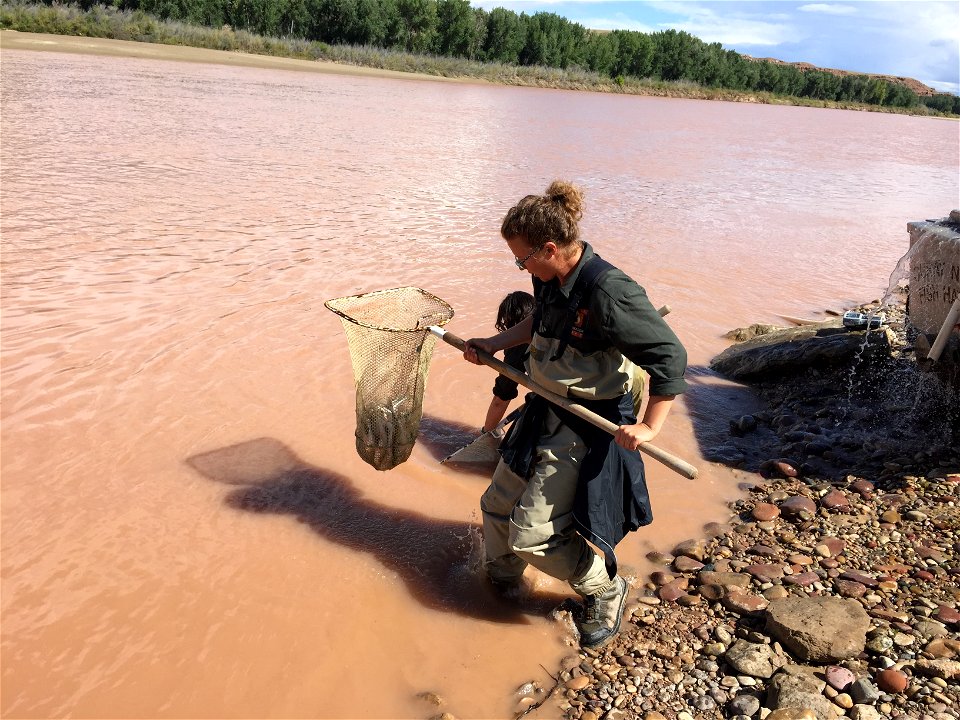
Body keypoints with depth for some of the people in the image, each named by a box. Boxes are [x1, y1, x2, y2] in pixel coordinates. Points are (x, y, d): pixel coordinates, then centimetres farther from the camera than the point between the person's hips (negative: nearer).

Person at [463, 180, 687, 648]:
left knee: (533, 534, -6)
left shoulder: (609, 294, -28)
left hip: (588, 426, -8)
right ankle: (500, 581, 46)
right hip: (545, 411, 9)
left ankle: (605, 592, 21)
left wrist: (649, 426, -22)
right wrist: (495, 344, 15)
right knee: (499, 504, 18)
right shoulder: (550, 279, -2)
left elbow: (670, 356, -24)